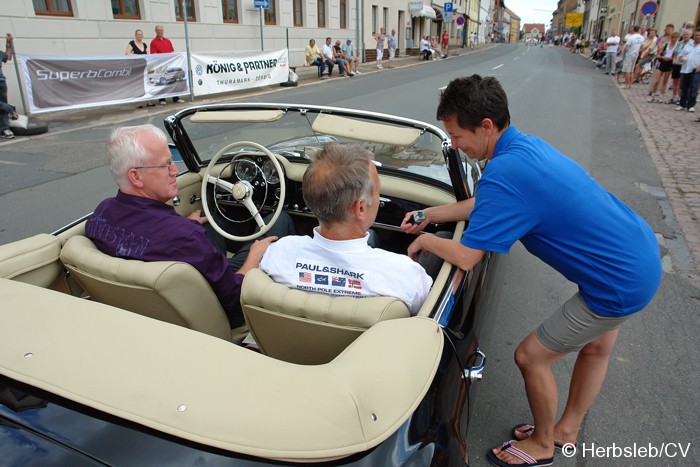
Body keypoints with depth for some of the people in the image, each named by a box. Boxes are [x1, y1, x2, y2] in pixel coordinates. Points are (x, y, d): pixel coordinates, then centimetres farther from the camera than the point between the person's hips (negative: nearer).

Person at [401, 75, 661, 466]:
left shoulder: (504, 173, -30)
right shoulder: (526, 144, 1)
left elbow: (467, 257, -26)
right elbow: (487, 205, 15)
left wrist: (426, 241, -7)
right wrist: (432, 214, 10)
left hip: (620, 283, -10)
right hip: (642, 250, 10)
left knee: (531, 357, 5)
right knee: (596, 348, 25)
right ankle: (566, 431, 50)